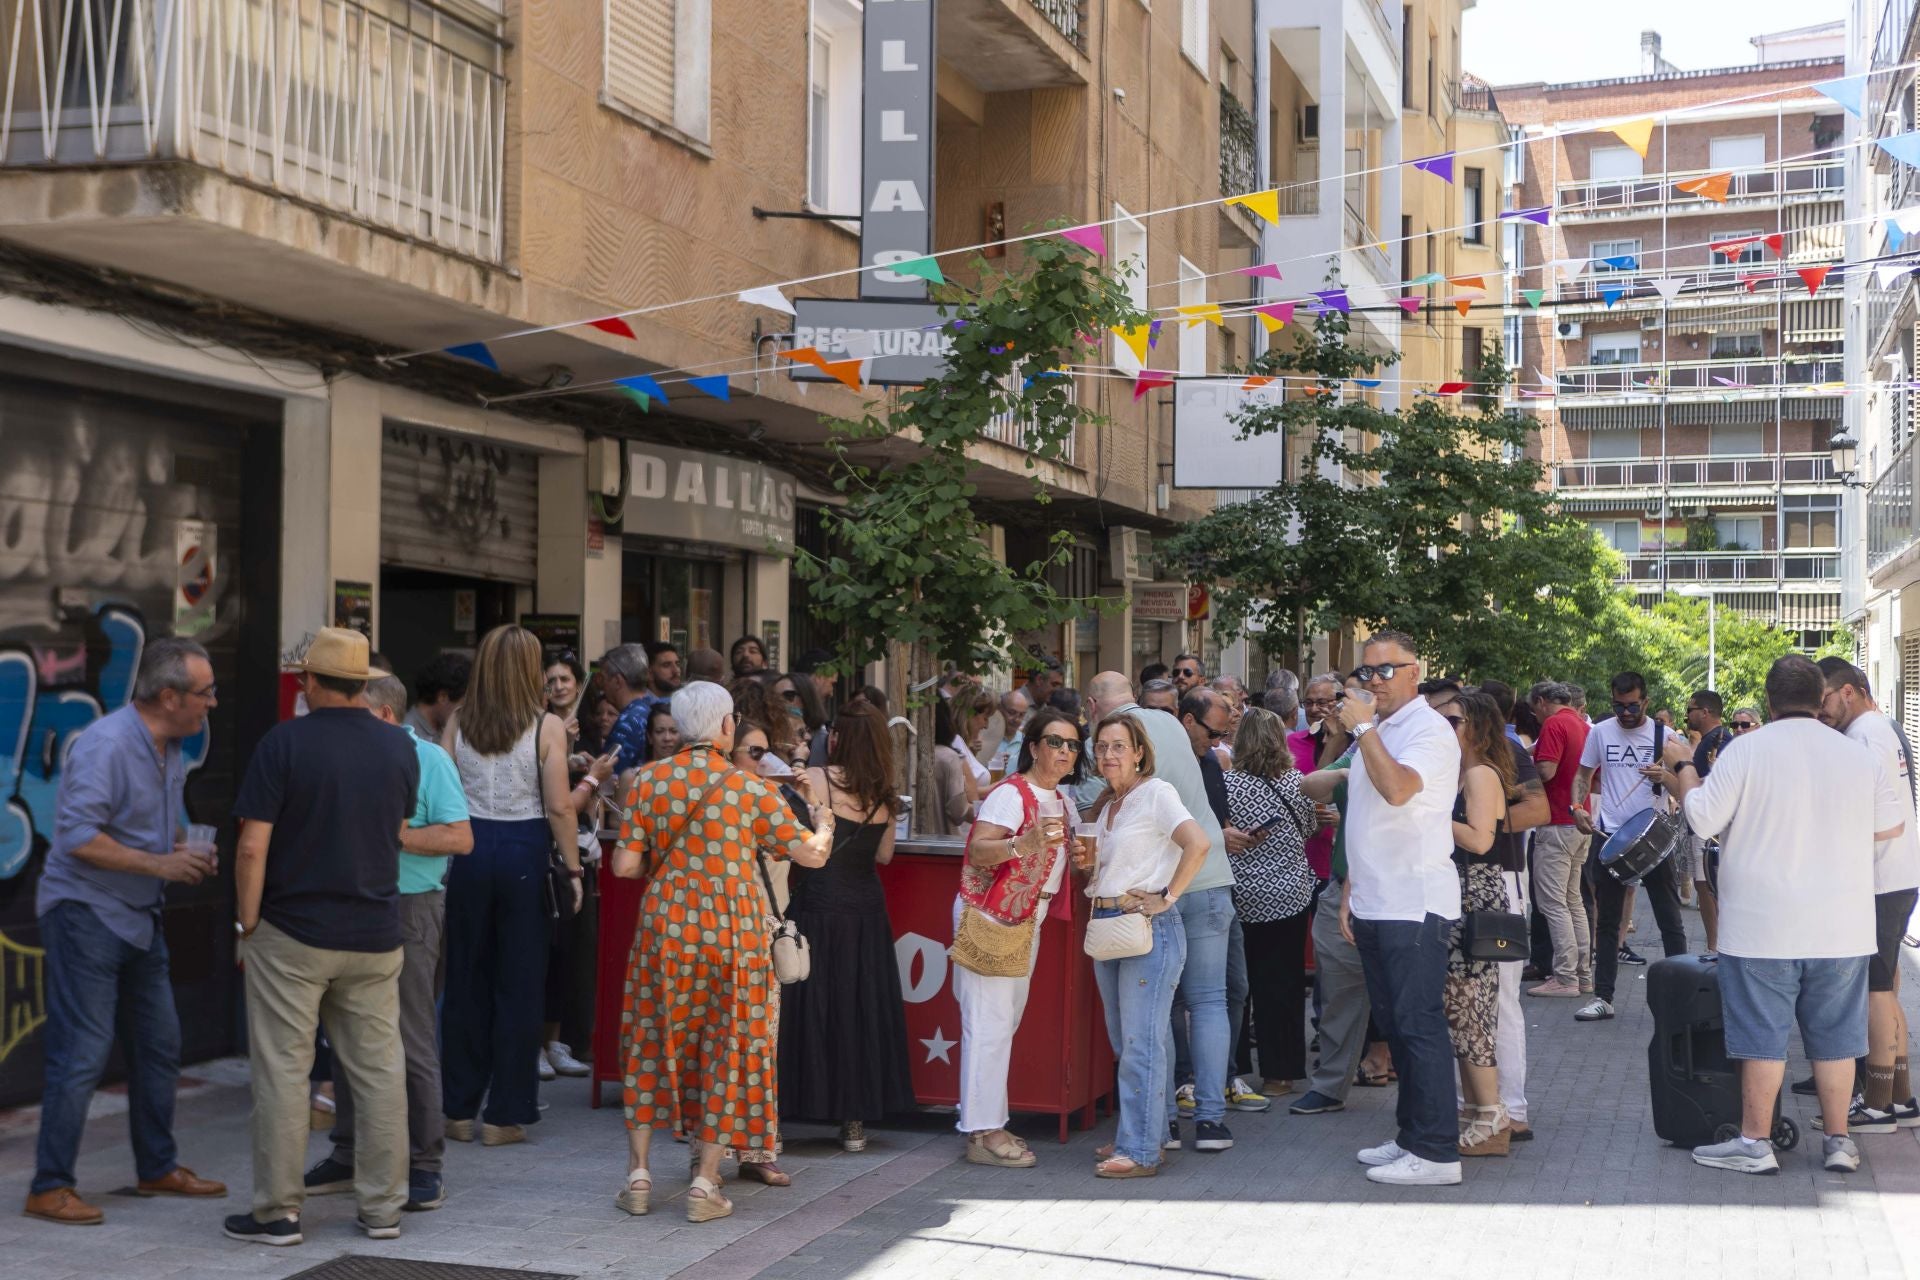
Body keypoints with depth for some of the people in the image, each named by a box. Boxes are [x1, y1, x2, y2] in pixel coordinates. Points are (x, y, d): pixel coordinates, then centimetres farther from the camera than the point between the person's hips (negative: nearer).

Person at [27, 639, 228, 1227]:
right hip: (84, 912, -9)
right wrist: (160, 863, -23)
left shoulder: (171, 748, 8)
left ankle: (158, 1168, 26)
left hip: (140, 916, 9)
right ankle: (49, 1188, 1)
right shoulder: (105, 744, -20)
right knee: (82, 1053, -8)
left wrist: (187, 854, 1)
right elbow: (78, 837, -25)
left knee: (158, 1046, 14)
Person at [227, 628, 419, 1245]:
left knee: (283, 1073, 4)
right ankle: (383, 1208, 13)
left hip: (291, 935, -4)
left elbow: (253, 846, -13)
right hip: (376, 936, 4)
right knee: (379, 1072, 8)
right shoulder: (400, 747, 3)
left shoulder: (283, 742, -10)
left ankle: (278, 1211, 9)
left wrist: (247, 923, -5)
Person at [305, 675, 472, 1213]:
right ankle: (348, 1156, 22)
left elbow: (460, 838, -14)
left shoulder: (428, 759, -6)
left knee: (412, 1044, -3)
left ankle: (424, 1167, 5)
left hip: (408, 911, -6)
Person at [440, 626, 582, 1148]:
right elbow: (559, 807, -10)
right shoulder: (546, 728, -8)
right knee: (519, 985, 5)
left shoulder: (458, 725, 1)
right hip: (525, 853, -3)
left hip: (469, 848, 3)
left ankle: (459, 1109, 19)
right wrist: (572, 870, -2)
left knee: (465, 981, 12)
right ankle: (504, 1114, 9)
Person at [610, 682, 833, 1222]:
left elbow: (624, 865, -4)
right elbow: (811, 854, -3)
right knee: (727, 1048, 7)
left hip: (666, 930, 1)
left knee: (653, 1042, 13)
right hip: (734, 934, -1)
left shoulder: (648, 781, -1)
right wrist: (824, 825, 19)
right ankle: (705, 1183, 7)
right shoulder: (751, 790, -4)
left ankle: (639, 1174, 14)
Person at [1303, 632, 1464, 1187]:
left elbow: (1397, 789, -29)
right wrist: (1350, 890, 19)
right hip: (1374, 905, 9)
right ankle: (1412, 1136, 22)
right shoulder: (1375, 731, 18)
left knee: (1419, 1025, -7)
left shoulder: (1428, 730, -10)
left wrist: (1363, 728, -18)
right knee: (1394, 1024, 13)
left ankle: (1436, 1151, -3)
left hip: (1415, 905, -9)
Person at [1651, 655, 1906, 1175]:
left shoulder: (1746, 751, -10)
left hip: (1764, 930, -3)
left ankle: (1755, 1143, 8)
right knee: (1835, 1035, 12)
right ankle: (1839, 1141, 17)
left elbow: (1703, 819, -8)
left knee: (1762, 1035, 3)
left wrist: (1684, 767, 7)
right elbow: (1892, 825, 11)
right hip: (1841, 930, 3)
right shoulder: (1861, 757, 2)